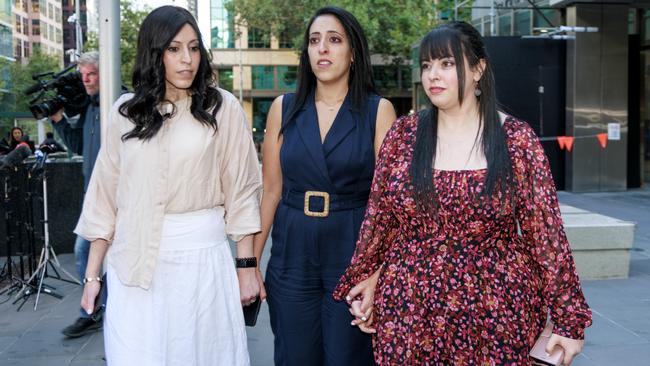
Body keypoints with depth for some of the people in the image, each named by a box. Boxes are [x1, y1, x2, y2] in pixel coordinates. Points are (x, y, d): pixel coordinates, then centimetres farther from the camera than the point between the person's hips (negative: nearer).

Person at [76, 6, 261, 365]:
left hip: (200, 255, -2)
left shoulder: (222, 107, -1)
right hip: (135, 260, 2)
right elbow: (105, 194, 8)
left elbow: (241, 190, 1)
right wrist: (92, 274, 7)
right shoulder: (126, 111, 6)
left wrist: (247, 266, -1)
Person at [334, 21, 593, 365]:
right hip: (409, 313, 2)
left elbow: (546, 231, -4)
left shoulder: (516, 138, -4)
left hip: (496, 313, -1)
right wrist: (366, 279, 10)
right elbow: (378, 219, 8)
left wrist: (568, 320, -5)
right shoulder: (403, 134, 2)